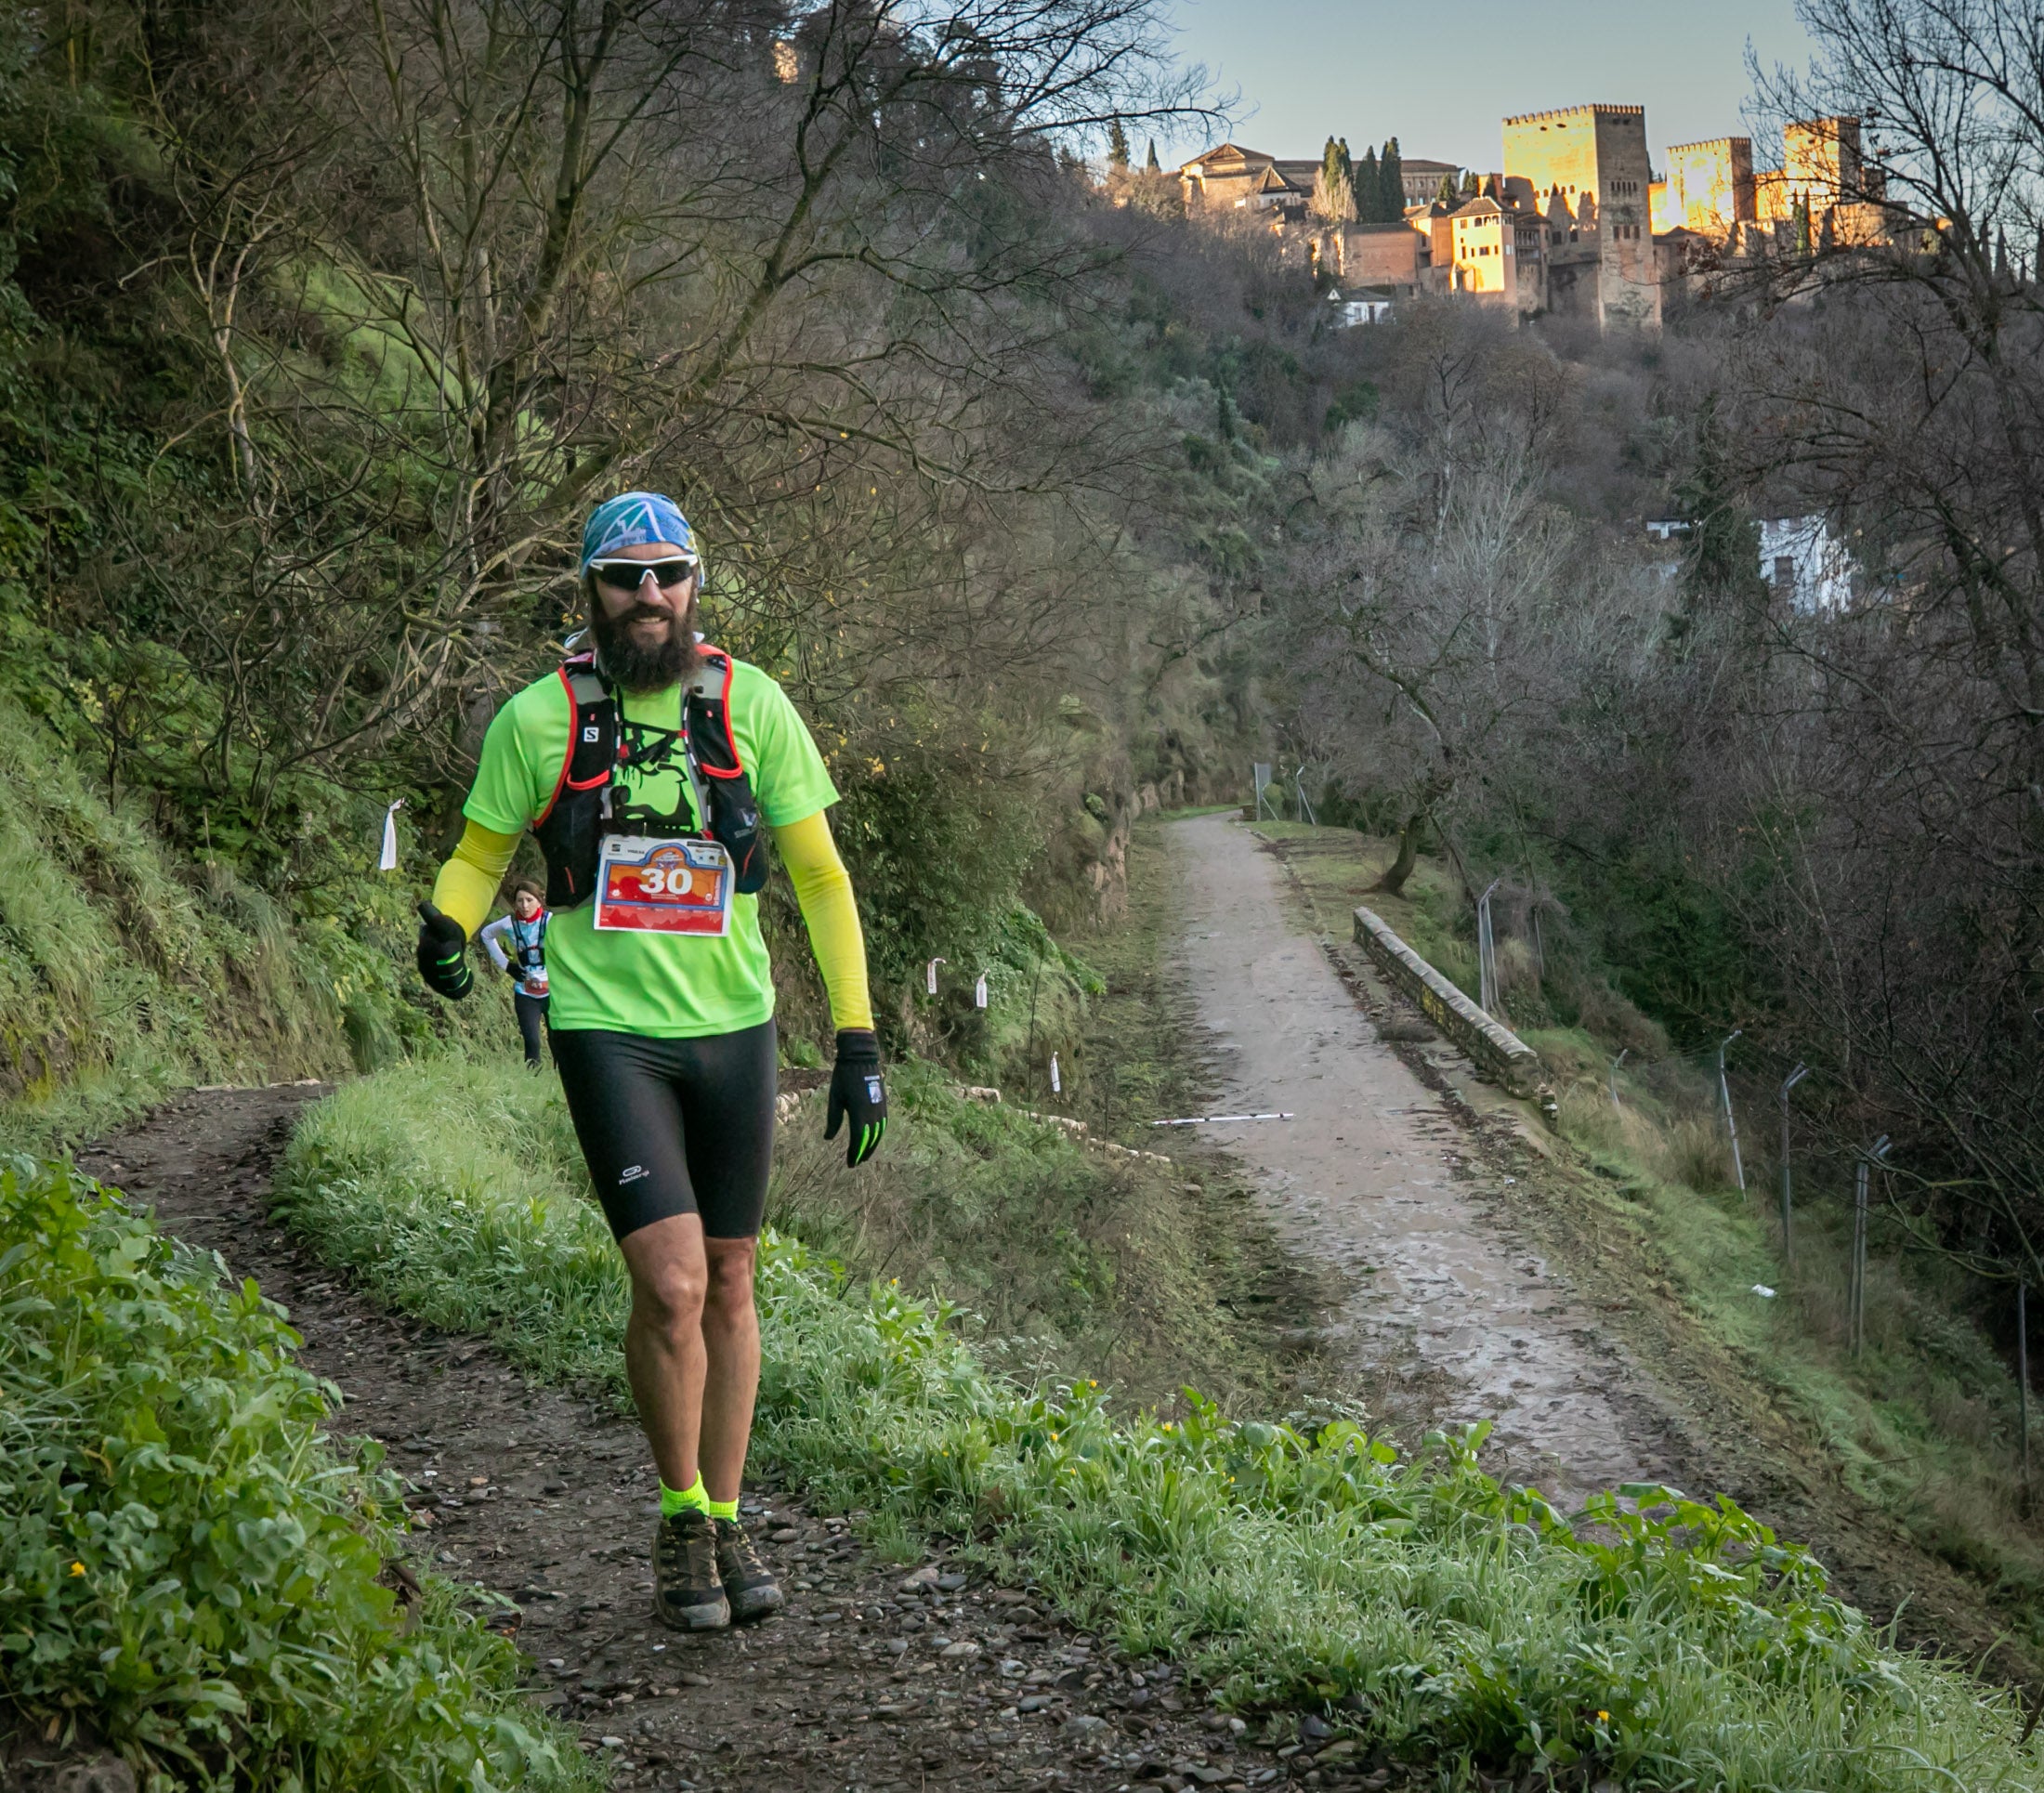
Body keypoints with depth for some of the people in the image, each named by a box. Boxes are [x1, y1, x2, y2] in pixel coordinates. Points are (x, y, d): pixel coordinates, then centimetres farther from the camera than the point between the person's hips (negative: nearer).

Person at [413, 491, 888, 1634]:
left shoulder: (752, 706, -4)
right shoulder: (540, 720, -7)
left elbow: (820, 875, 0)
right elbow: (481, 854, 6)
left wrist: (858, 1039, -5)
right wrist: (446, 924, -17)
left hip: (734, 1028, 3)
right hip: (609, 1032, -2)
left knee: (731, 1285, 11)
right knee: (672, 1285, -14)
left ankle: (727, 1524, 27)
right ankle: (682, 1521, 8)